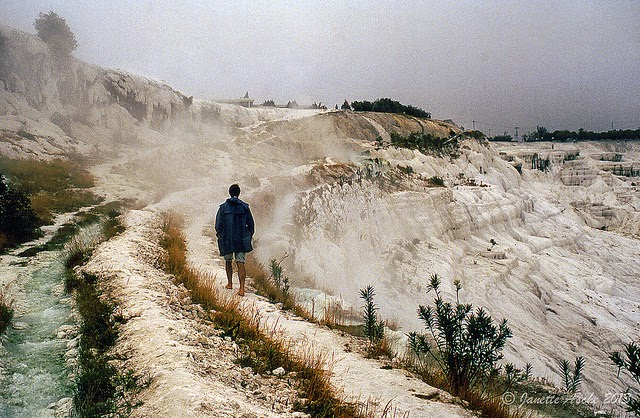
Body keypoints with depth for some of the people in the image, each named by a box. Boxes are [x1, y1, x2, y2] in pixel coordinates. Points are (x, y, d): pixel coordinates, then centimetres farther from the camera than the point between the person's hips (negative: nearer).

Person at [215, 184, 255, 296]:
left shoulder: (223, 207, -5)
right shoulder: (245, 207, -2)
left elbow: (218, 224, -5)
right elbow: (251, 224, 3)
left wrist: (219, 234, 13)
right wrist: (249, 237, 16)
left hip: (227, 239, 0)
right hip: (241, 240, 0)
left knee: (228, 261, 20)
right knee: (240, 263, -2)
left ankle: (229, 283, 30)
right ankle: (242, 288, -13)